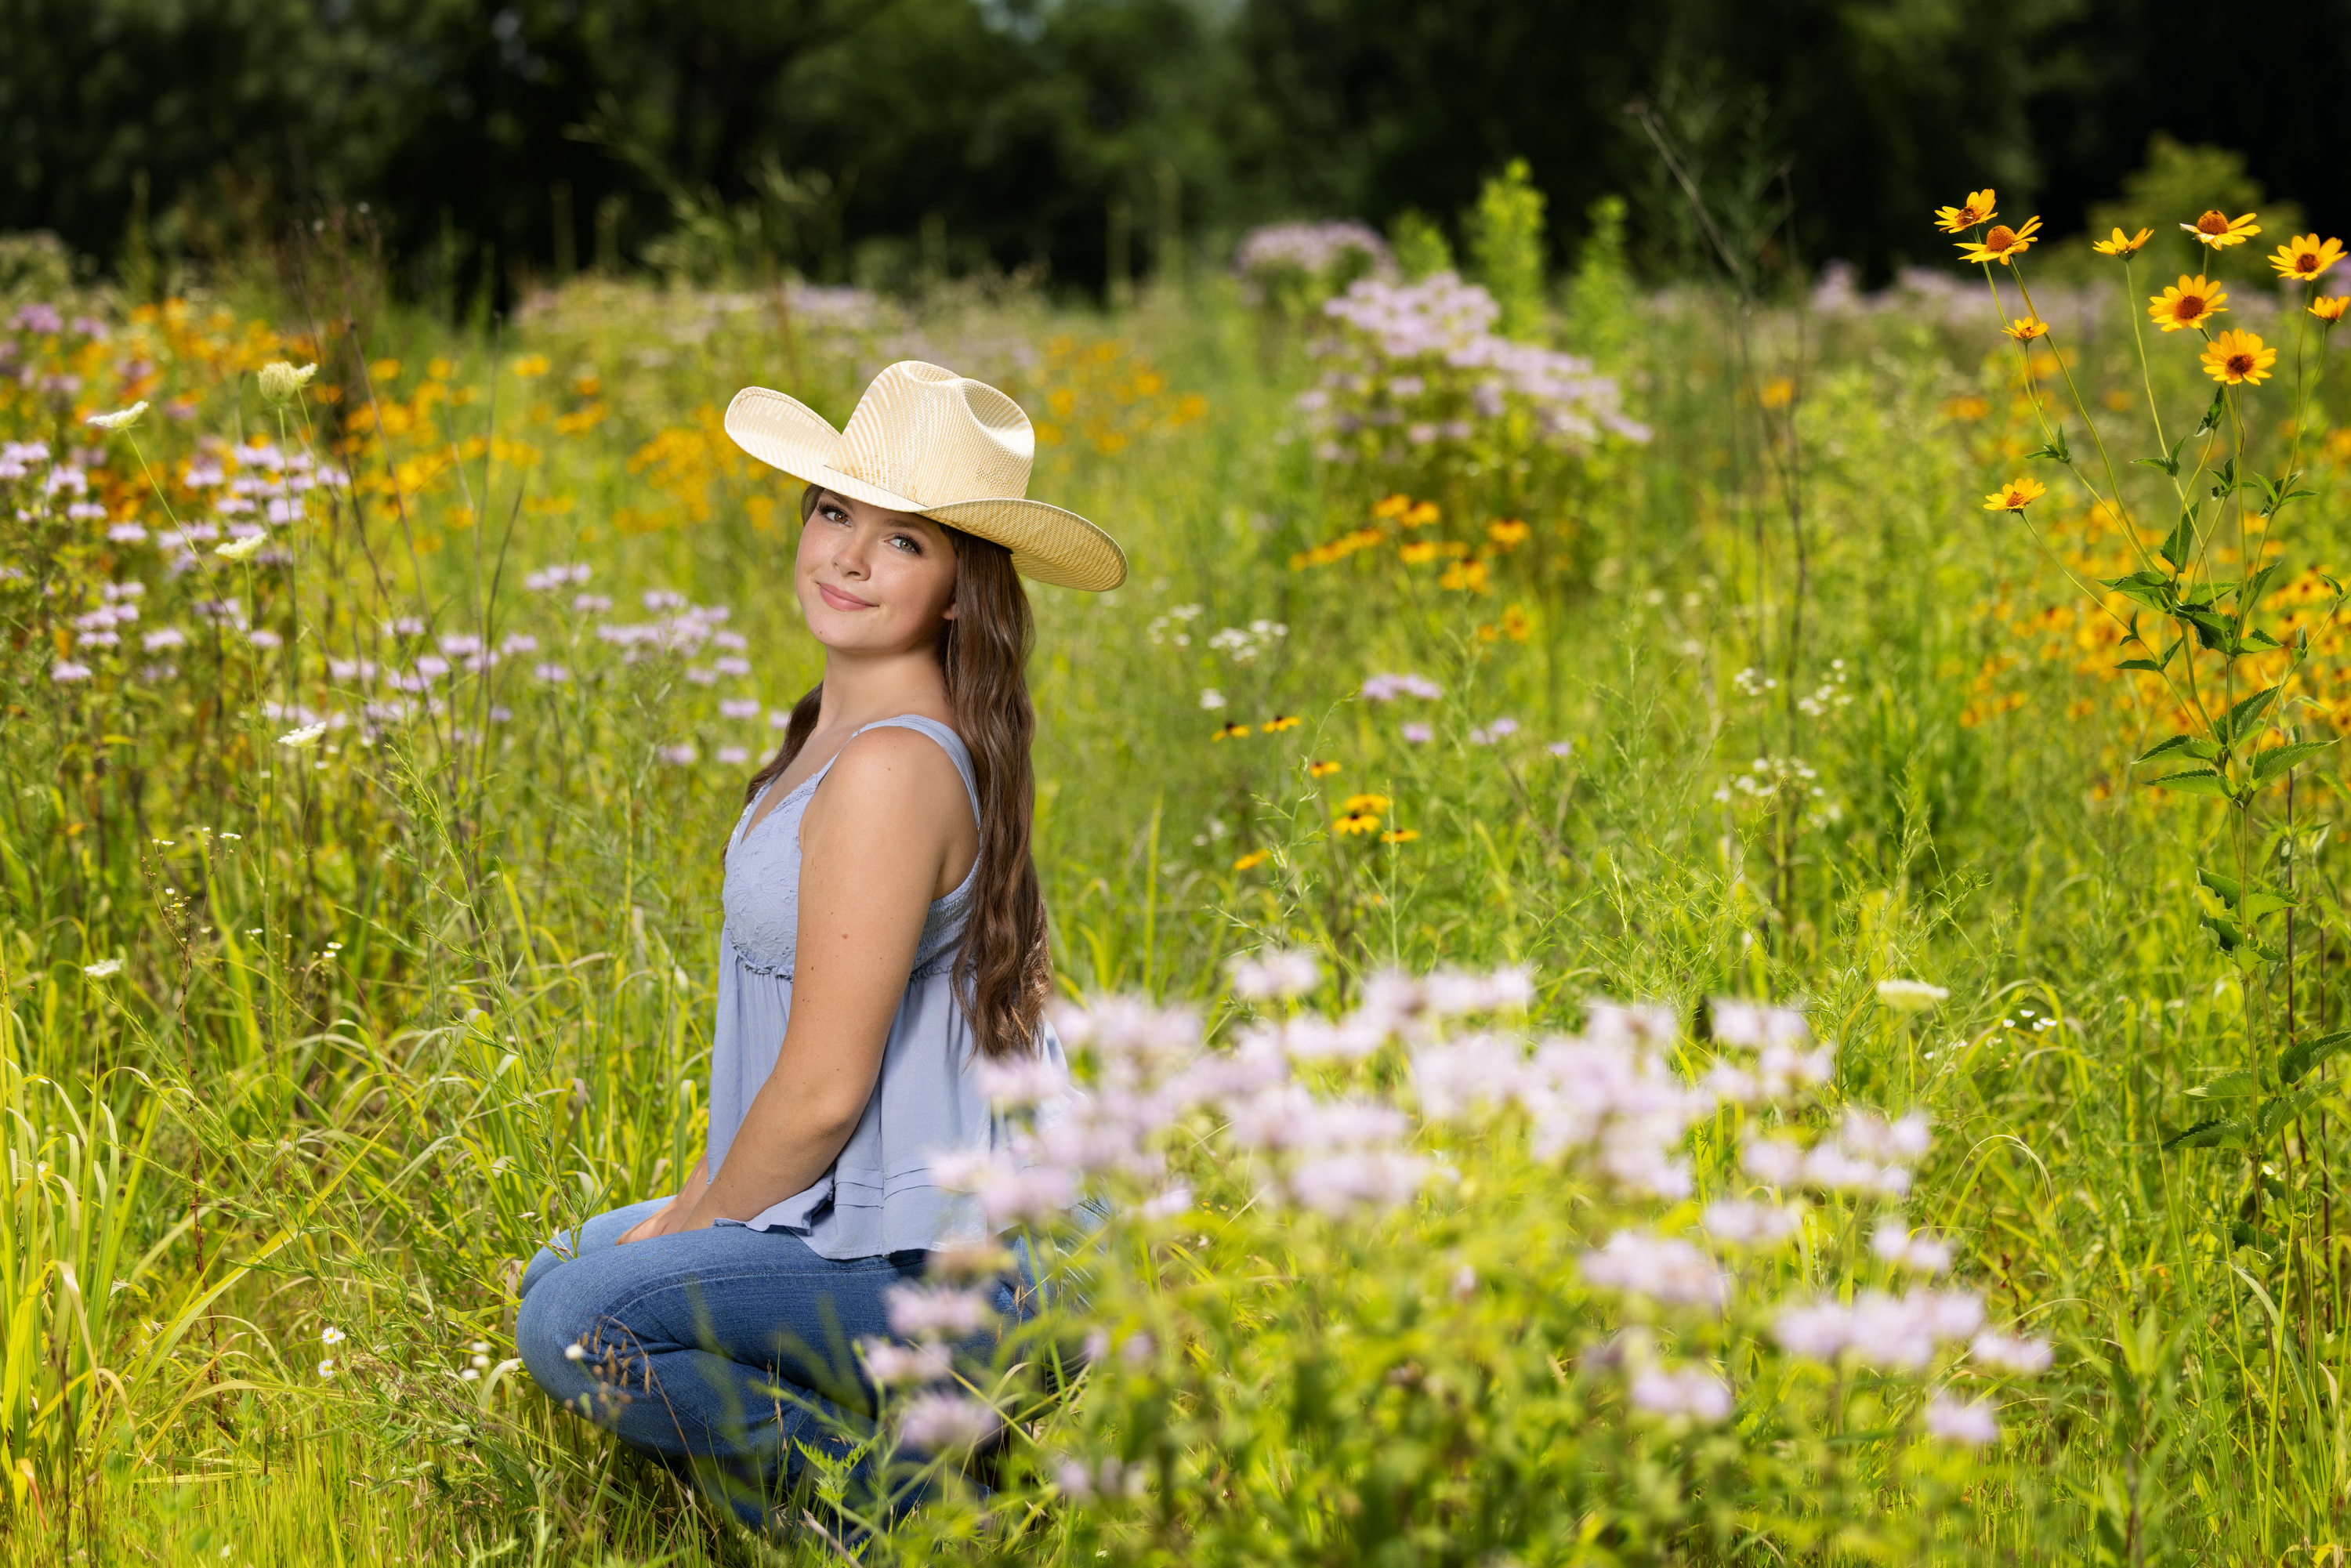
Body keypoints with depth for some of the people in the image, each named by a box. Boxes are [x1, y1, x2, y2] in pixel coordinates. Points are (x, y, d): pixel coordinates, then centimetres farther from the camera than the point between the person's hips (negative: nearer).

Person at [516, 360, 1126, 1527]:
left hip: (937, 1273, -11)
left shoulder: (891, 767, -22)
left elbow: (823, 1091, -20)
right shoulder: (845, 730, 9)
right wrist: (697, 1203, 12)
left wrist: (694, 1226, -5)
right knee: (565, 1265, 24)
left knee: (573, 1326, -22)